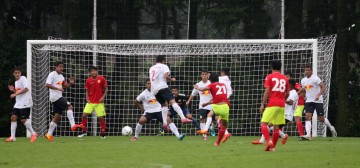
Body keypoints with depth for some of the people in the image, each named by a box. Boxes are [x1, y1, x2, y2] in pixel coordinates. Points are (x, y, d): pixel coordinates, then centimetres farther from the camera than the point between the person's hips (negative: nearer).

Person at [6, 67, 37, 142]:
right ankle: (12, 137, 0)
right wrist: (13, 90, 8)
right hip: (18, 104, 9)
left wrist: (16, 94, -20)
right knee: (13, 117, -2)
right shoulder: (16, 82, 19)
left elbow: (26, 88, -20)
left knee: (23, 120, -12)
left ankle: (33, 134, 3)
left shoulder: (23, 78, -7)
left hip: (25, 103, -9)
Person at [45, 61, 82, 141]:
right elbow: (47, 84, -18)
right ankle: (73, 125, -26)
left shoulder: (61, 76, 19)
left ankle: (49, 134, 11)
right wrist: (58, 88, -25)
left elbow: (65, 86, 22)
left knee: (57, 117, 8)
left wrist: (70, 83, 1)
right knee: (69, 106, -20)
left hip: (59, 97, 9)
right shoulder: (52, 75, -8)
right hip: (55, 96, -9)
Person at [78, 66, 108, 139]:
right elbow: (87, 91, 10)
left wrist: (103, 96, -11)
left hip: (99, 102, -2)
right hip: (90, 102, 2)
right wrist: (87, 98, -6)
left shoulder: (101, 79, -5)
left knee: (101, 117, -2)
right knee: (84, 115, -9)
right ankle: (84, 131, 6)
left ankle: (103, 133, 12)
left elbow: (106, 89, 2)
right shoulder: (88, 80, 1)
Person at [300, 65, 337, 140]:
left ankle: (331, 128, 30)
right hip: (309, 101, 5)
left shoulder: (315, 78, -11)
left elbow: (324, 87, -17)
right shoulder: (303, 80, 9)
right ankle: (308, 135, -21)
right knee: (307, 117, -14)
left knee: (321, 118, 2)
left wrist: (318, 95, -30)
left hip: (318, 101, -5)